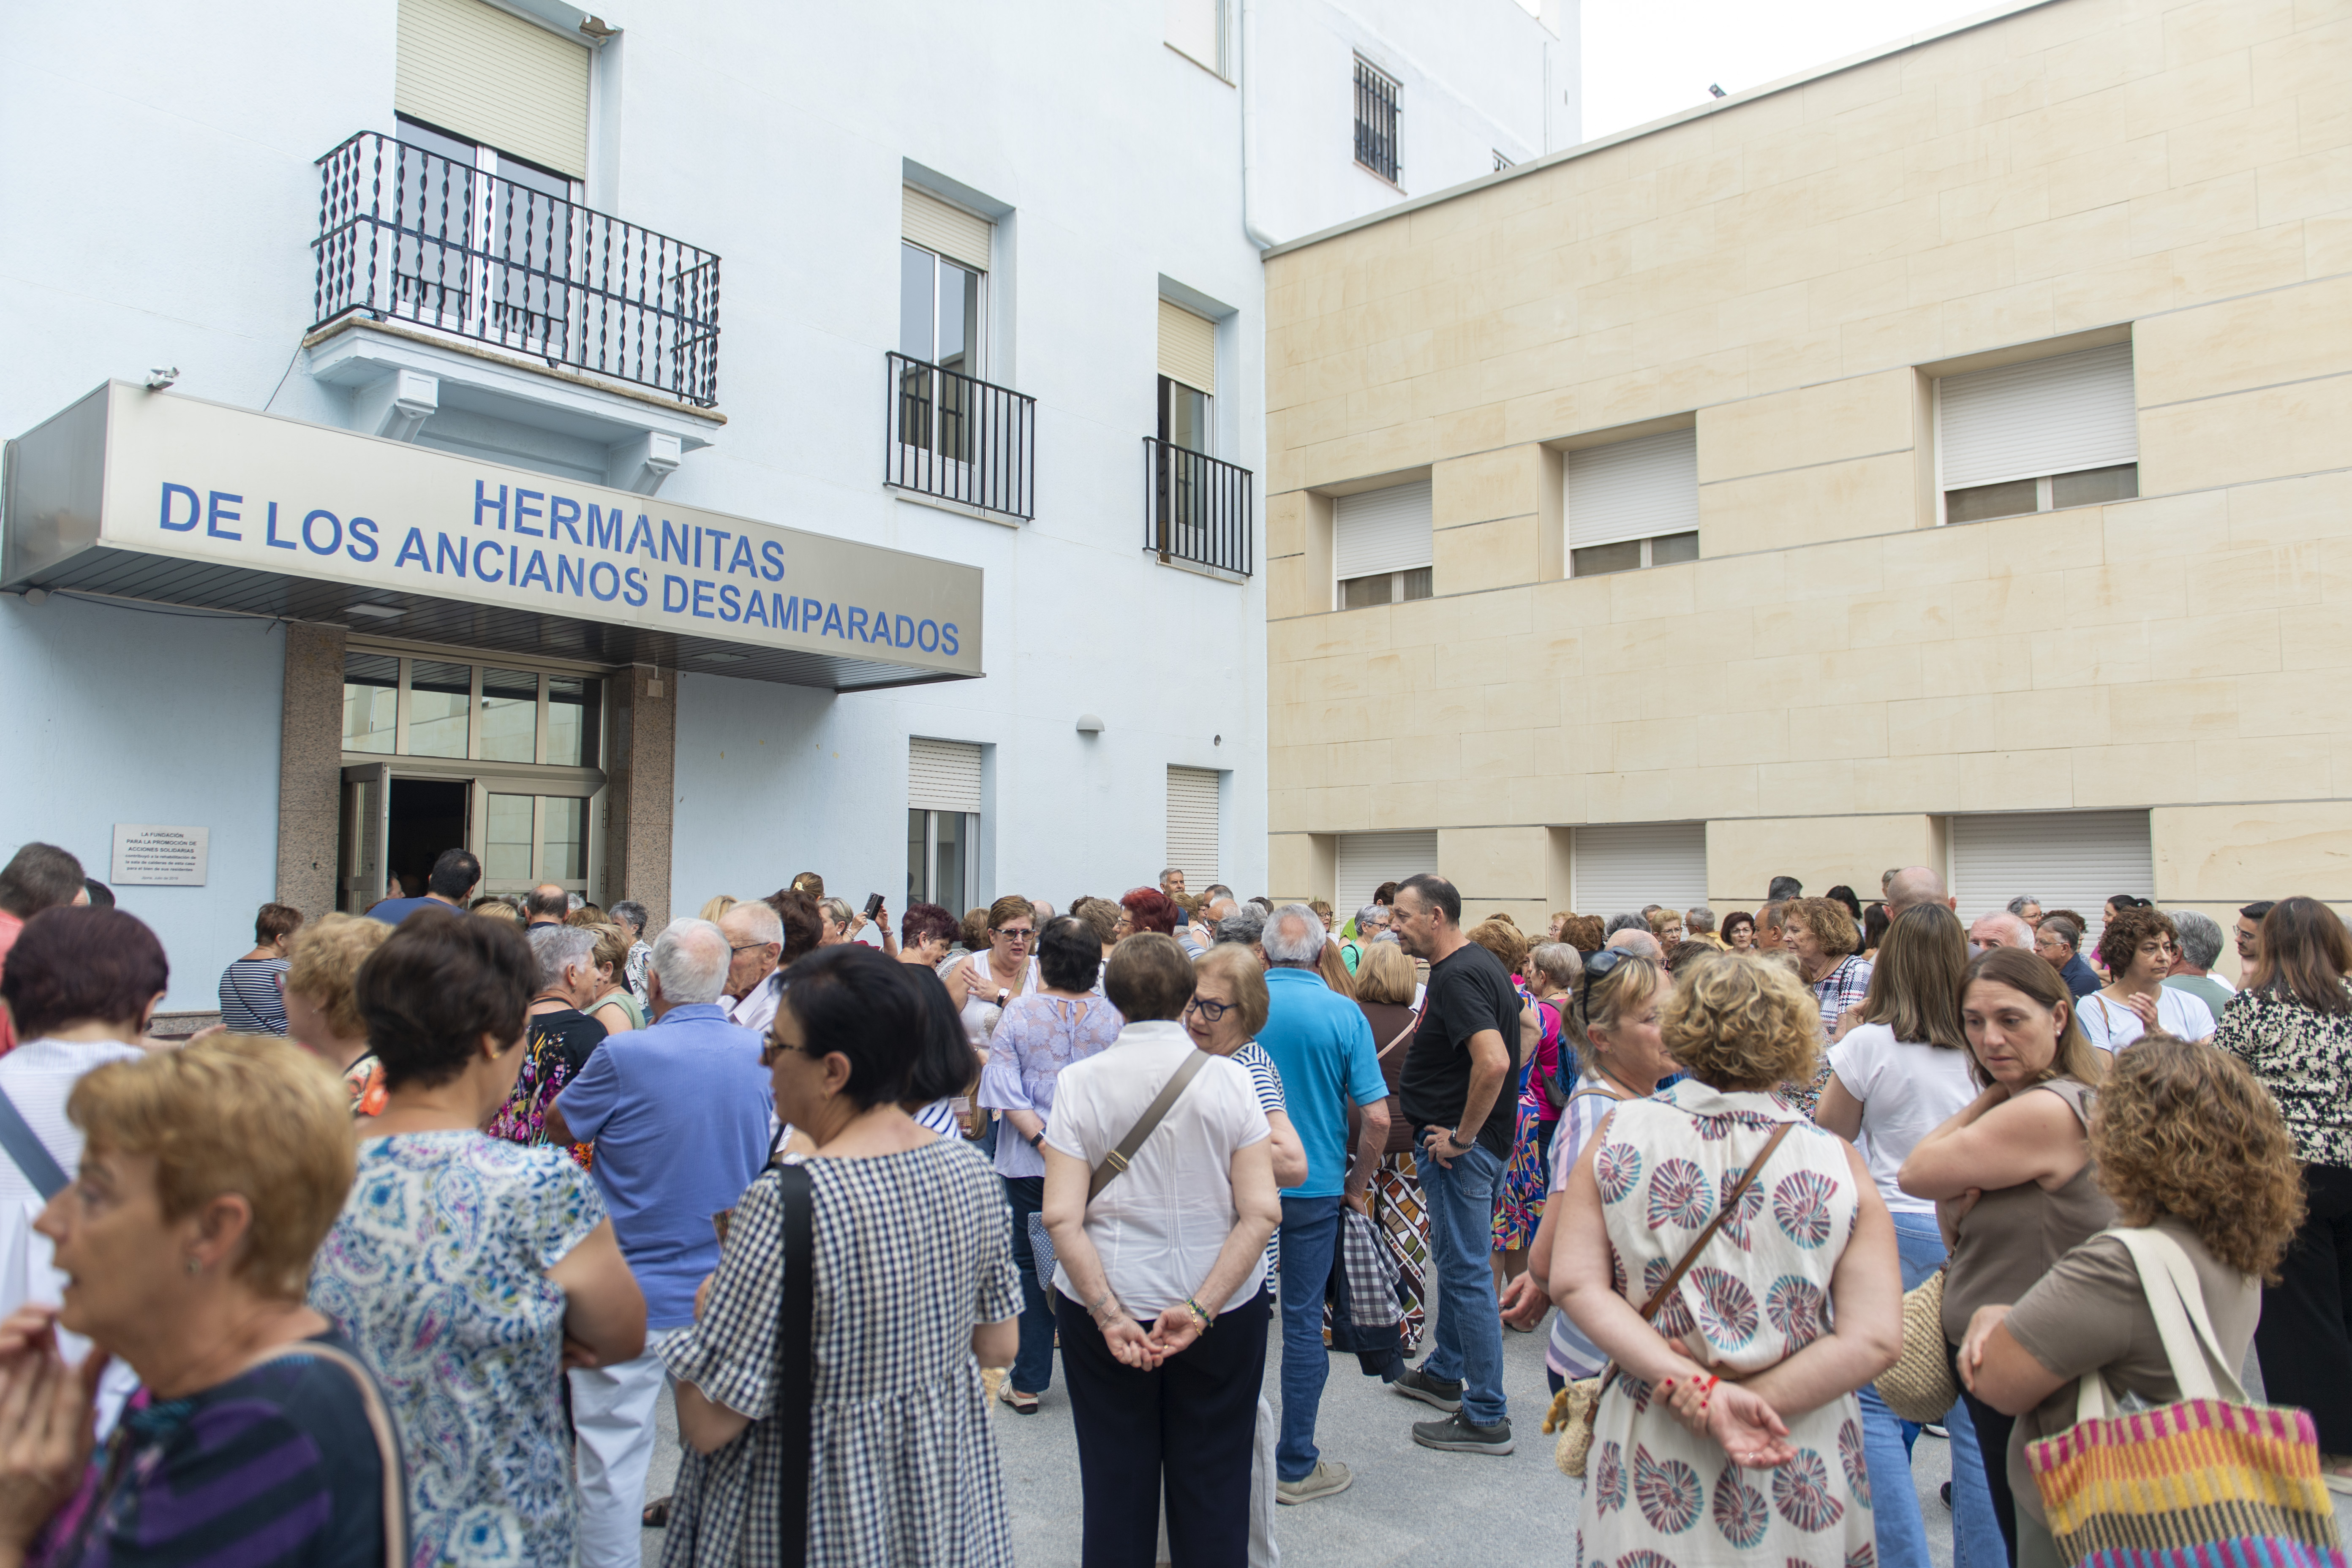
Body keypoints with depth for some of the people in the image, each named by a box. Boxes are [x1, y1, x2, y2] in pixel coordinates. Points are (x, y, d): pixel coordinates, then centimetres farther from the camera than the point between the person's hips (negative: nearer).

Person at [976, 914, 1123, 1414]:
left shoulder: (1019, 1013, -9)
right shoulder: (1113, 1015, -7)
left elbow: (1005, 1092, -12)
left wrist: (1043, 1142, -12)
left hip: (1030, 1161, -1)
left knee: (1031, 1265, 10)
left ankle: (1028, 1383, 17)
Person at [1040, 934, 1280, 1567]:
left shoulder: (1080, 1081, -7)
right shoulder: (1228, 1079, -7)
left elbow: (1061, 1218, -14)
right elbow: (1262, 1212, -12)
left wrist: (1110, 1315, -14)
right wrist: (1201, 1309, -13)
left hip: (1104, 1309, 0)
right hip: (1224, 1311, 0)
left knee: (1116, 1489, 15)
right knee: (1212, 1491, 15)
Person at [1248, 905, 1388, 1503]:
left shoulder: (1237, 1005, -7)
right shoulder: (1344, 1013, -9)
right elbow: (1377, 1118, -11)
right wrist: (1356, 1186, 3)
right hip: (1315, 1187, -1)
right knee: (1302, 1320, 8)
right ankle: (1295, 1465, 17)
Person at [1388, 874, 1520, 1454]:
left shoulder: (1457, 977, -22)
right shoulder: (1480, 962, 10)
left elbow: (1494, 1062, -35)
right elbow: (1519, 1029, 24)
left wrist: (1462, 1136, -23)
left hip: (1459, 1148, -11)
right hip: (1483, 1139, 11)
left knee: (1467, 1273, -2)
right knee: (1454, 1259, 23)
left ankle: (1486, 1417, 8)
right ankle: (1445, 1374, 39)